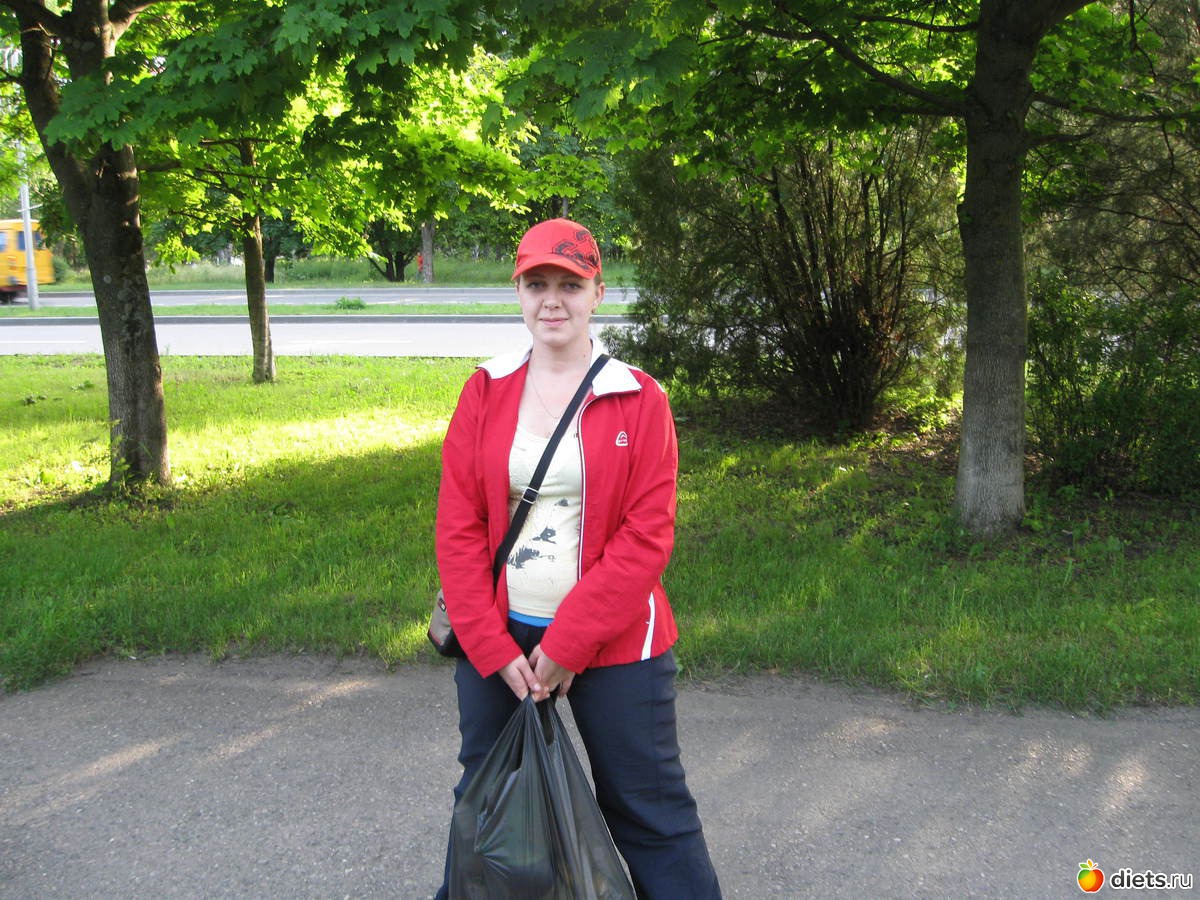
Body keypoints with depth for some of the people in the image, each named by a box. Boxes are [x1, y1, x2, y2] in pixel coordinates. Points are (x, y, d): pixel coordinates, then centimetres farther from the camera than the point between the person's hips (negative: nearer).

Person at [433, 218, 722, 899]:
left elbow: (648, 536, -11)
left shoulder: (640, 400, -6)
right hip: (496, 639, 3)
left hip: (615, 642, -3)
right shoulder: (486, 393, 1)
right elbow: (458, 526, -1)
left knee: (648, 810, 8)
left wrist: (567, 644, -14)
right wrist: (494, 650, -8)